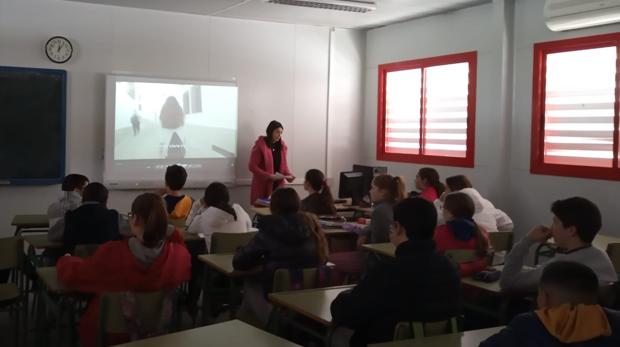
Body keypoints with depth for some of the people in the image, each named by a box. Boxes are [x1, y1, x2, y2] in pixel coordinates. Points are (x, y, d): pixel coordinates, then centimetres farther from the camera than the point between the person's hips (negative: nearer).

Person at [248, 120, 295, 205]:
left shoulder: (282, 146, 9)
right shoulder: (260, 145, -9)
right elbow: (252, 166, -12)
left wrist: (289, 175, -5)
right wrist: (270, 176, -19)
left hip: (278, 185, 5)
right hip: (263, 186, -5)